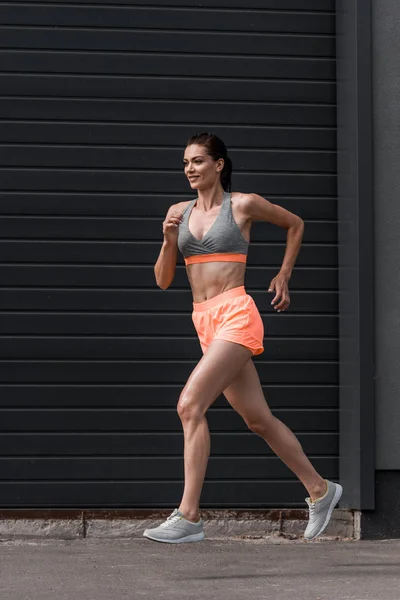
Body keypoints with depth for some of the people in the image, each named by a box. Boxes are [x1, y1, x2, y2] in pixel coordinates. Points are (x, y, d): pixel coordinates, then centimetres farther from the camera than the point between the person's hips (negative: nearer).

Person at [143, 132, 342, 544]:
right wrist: (169, 242, -6)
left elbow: (294, 225, 16)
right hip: (205, 322, 6)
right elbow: (163, 280, 11)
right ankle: (320, 490, 29)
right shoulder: (179, 212, 12)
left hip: (236, 315, -6)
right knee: (258, 419, 12)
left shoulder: (243, 205, -1)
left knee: (190, 405, -21)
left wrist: (283, 277, 14)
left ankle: (188, 517, -21)